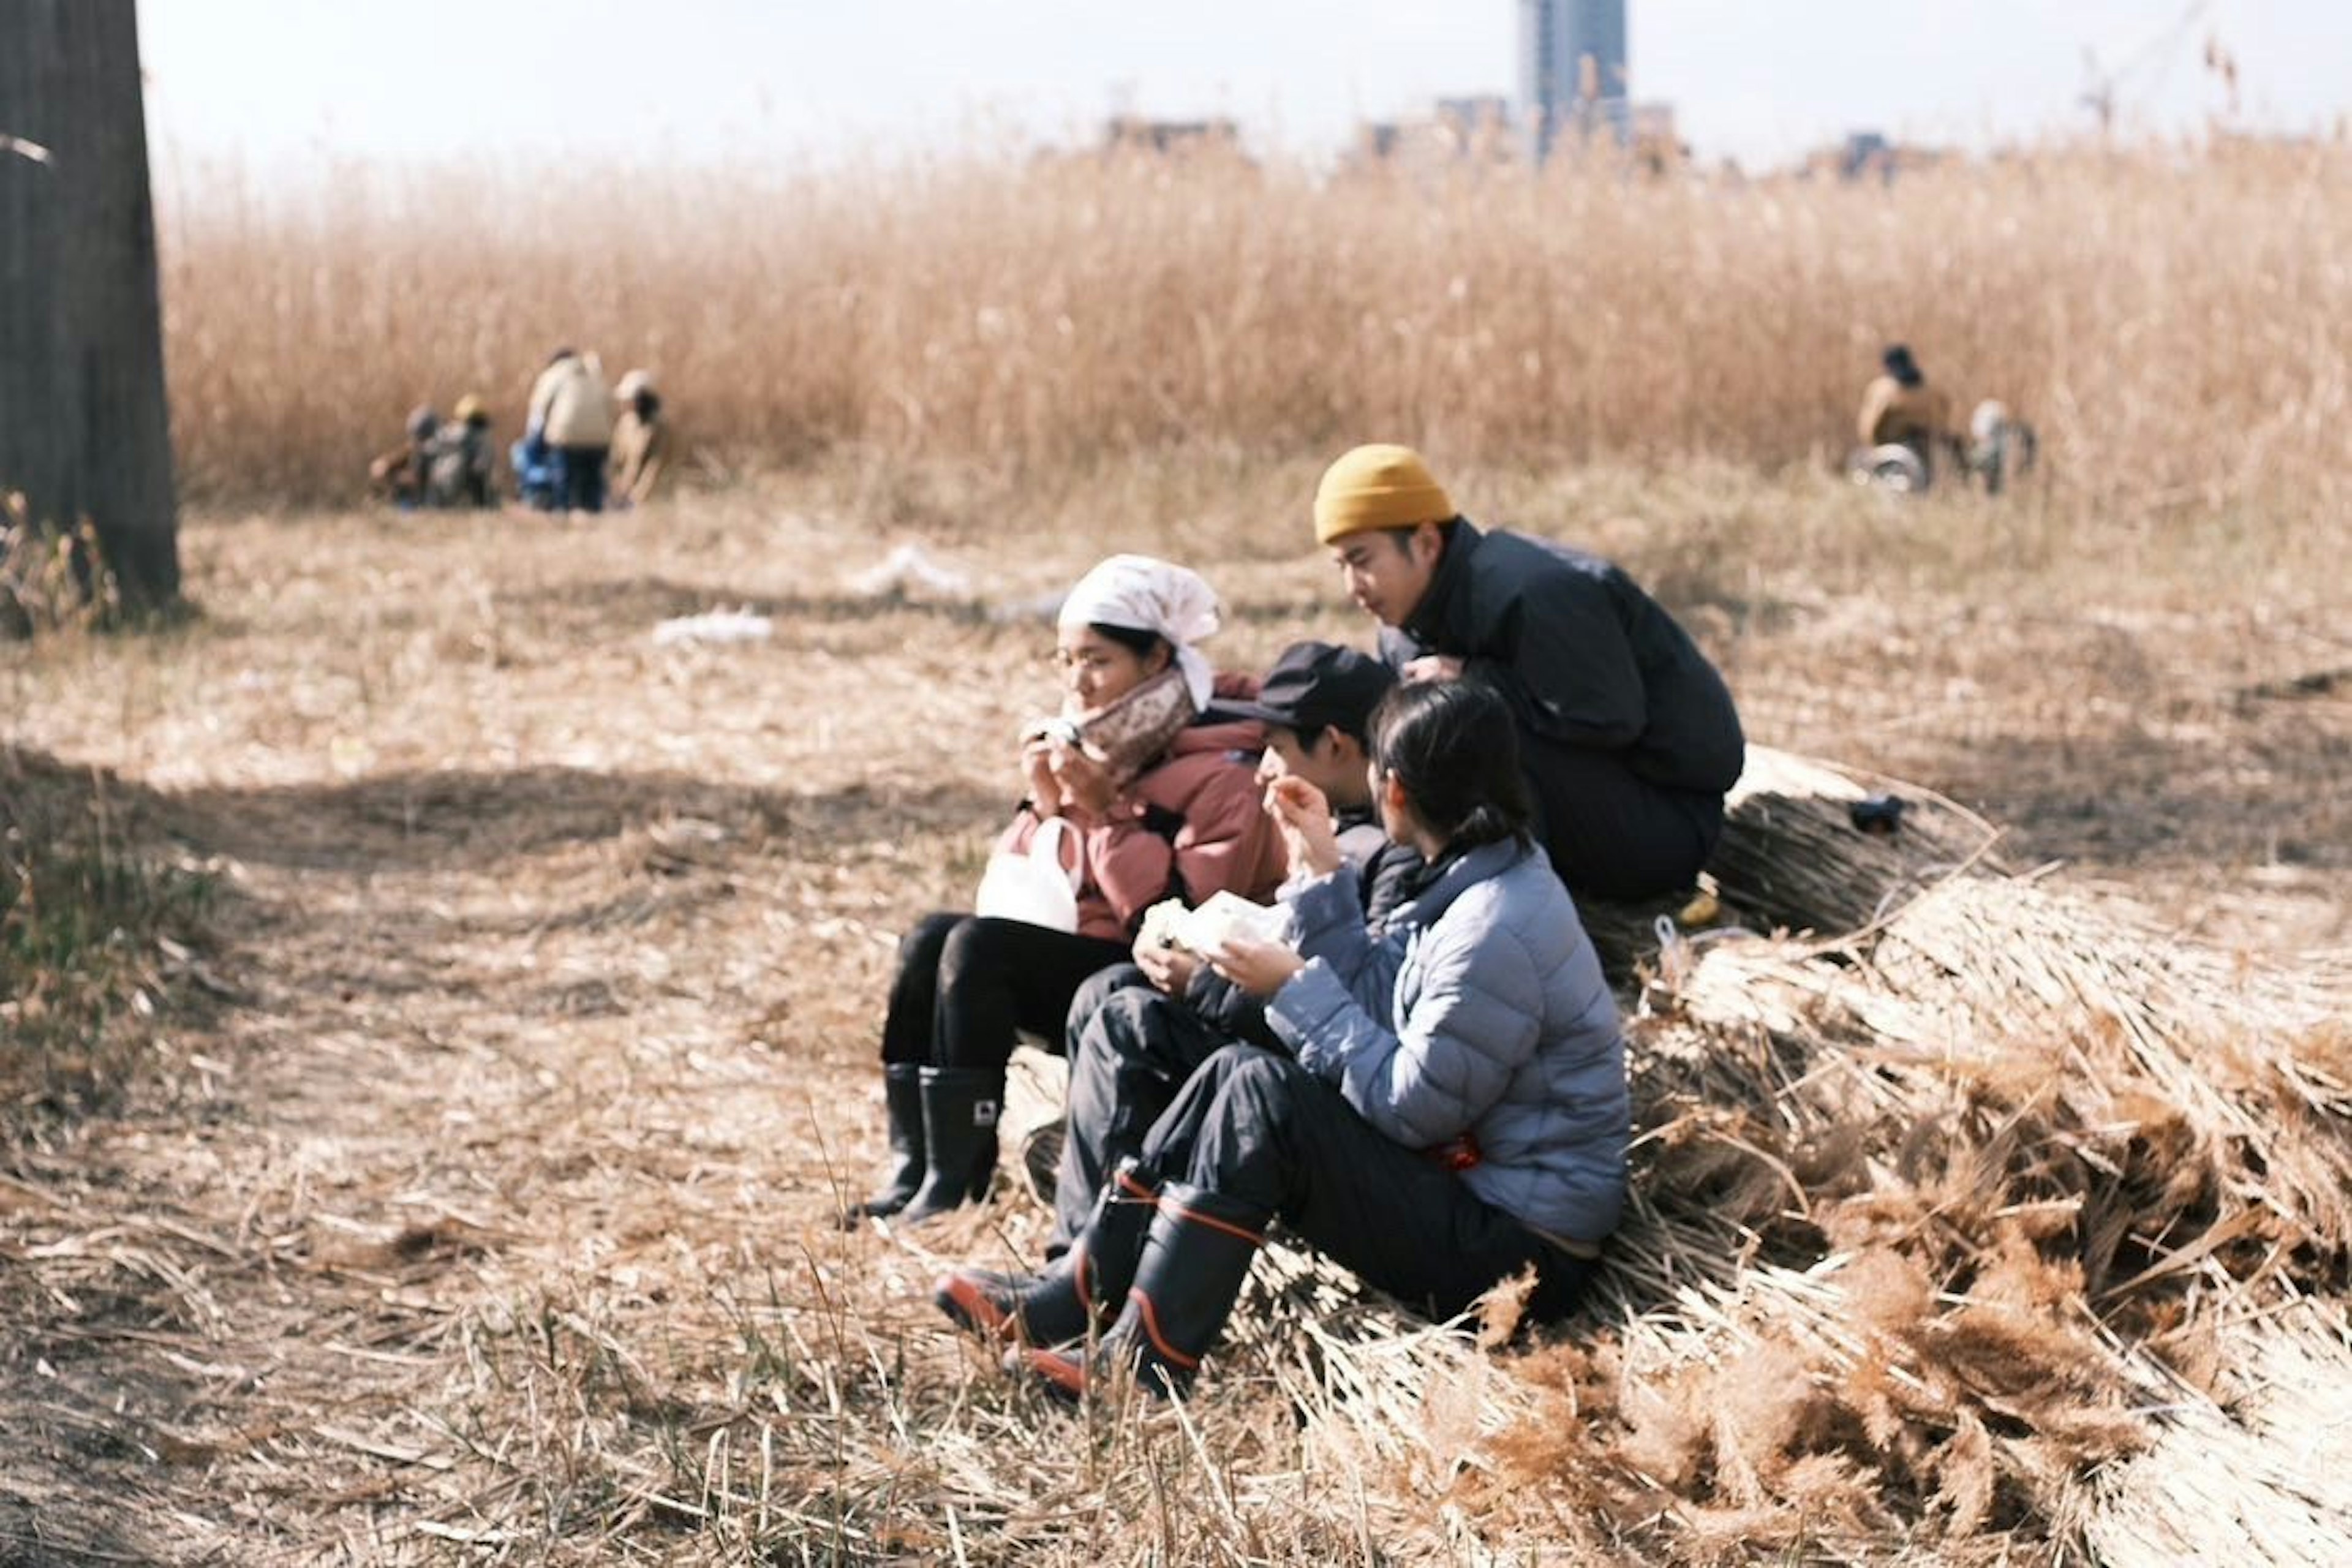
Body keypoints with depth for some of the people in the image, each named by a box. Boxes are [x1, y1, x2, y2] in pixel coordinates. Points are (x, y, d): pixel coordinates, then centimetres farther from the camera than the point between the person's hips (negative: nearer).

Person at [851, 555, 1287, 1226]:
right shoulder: (1092, 750, 12)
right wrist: (1046, 807, -2)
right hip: (1075, 962, 8)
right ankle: (914, 1165, -17)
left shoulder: (1221, 772, -11)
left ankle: (959, 1177, -24)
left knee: (977, 944, -25)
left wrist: (1107, 811, -20)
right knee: (931, 937, -13)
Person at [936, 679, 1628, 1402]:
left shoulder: (1496, 933, -25)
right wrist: (1324, 872, 5)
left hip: (1521, 1253, -10)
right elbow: (1378, 1009, 7)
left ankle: (1144, 1361, -14)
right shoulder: (1484, 879, 6)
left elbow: (1410, 1108, -20)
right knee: (1234, 1072, 5)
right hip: (1472, 1176, 10)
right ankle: (1075, 1294, 5)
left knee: (1265, 1095, -20)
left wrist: (1298, 989, -13)